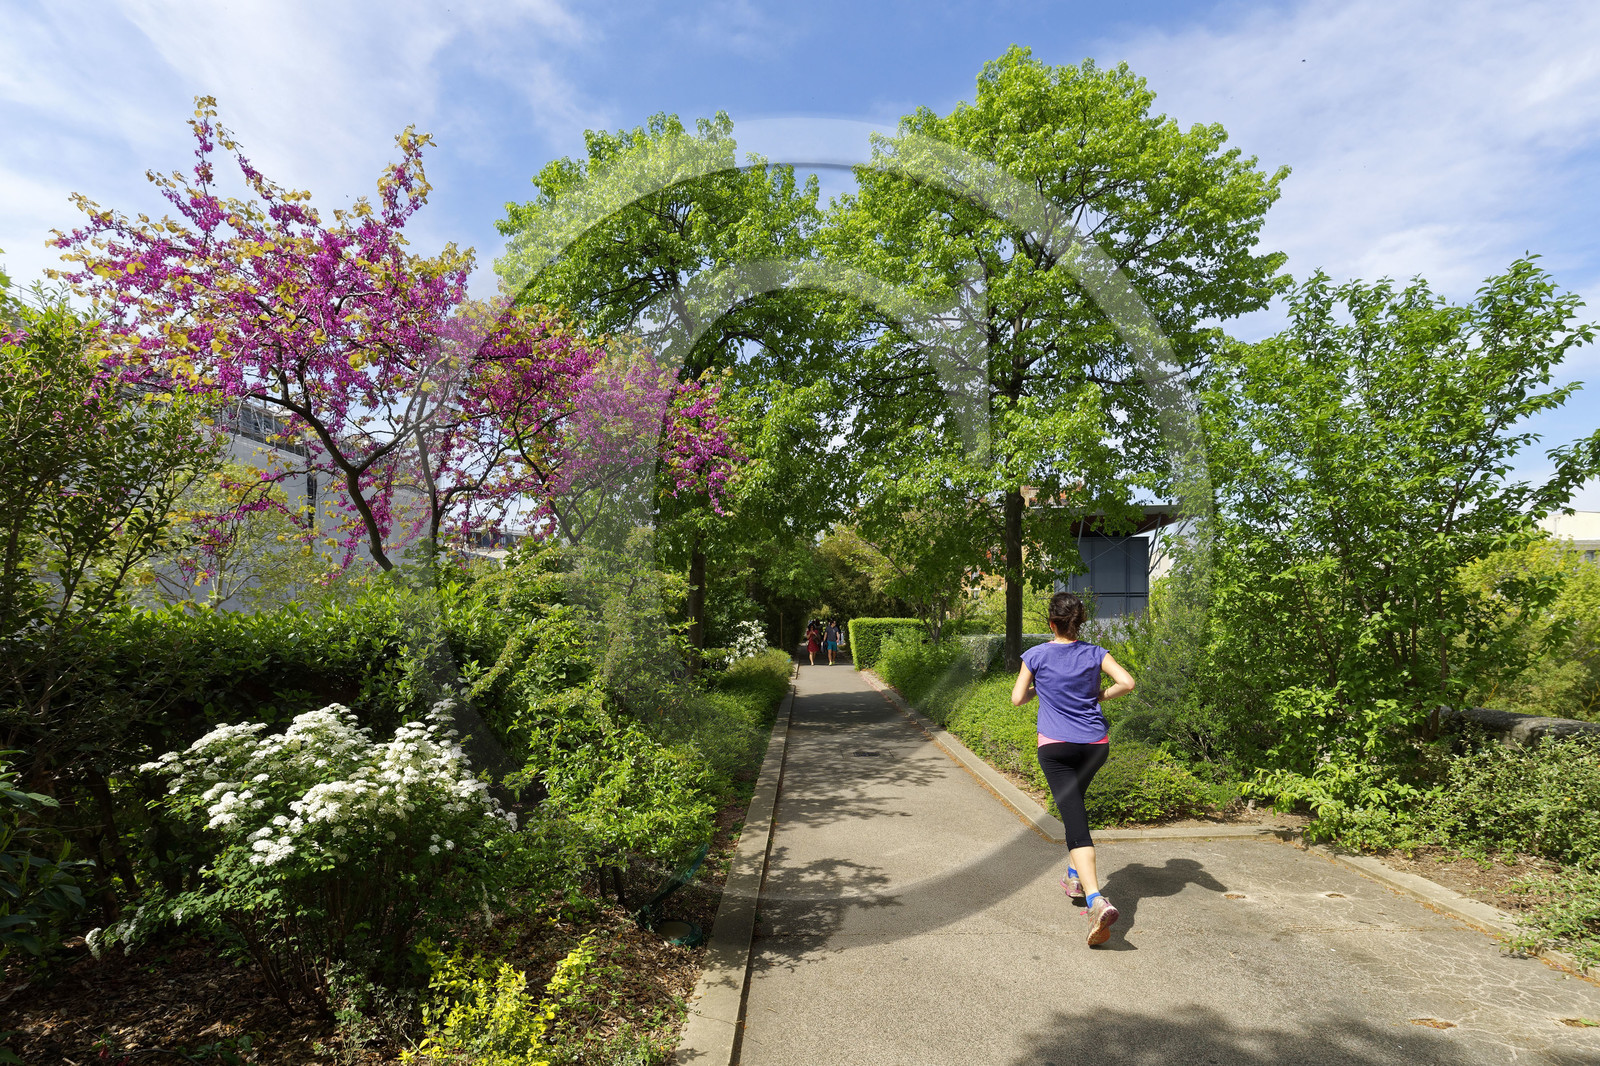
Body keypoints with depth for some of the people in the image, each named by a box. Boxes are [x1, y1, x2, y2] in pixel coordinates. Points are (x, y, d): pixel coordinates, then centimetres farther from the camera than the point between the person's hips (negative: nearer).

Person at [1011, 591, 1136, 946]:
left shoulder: (1036, 656, -4)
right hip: (1095, 744, 4)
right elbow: (1127, 682, -9)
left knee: (1075, 821, -9)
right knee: (1076, 804, 27)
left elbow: (1017, 698, 0)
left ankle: (1097, 900, -25)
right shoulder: (1095, 654, 2)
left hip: (1055, 746, -4)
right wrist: (1099, 696, 7)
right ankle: (1075, 876, 36)